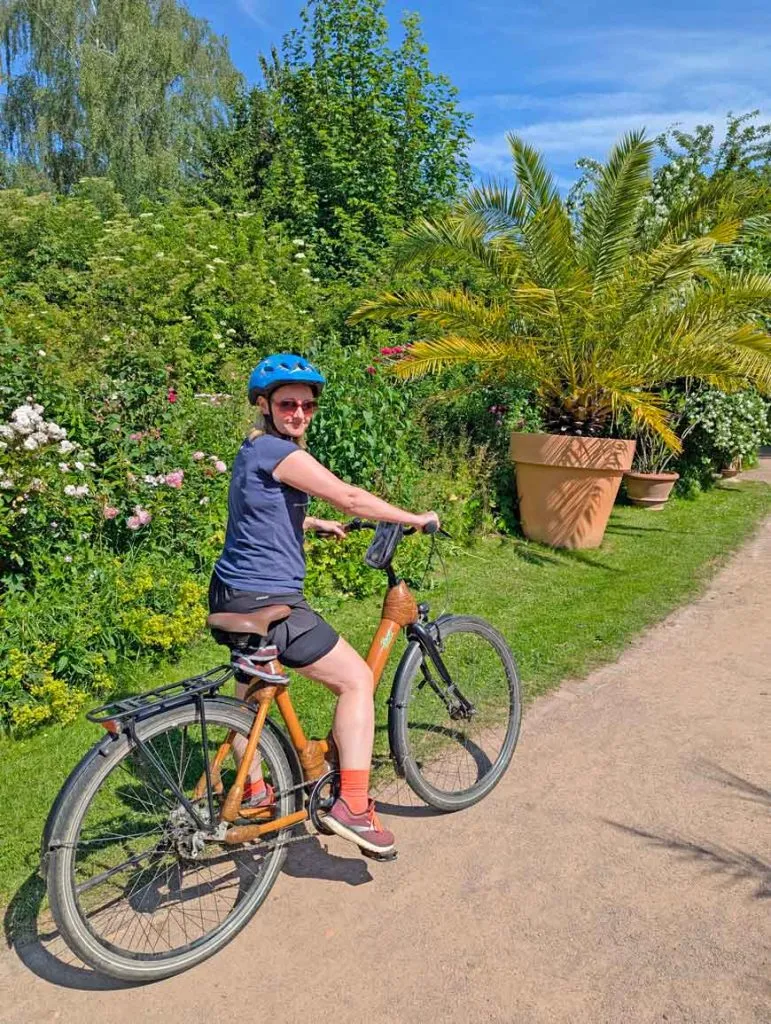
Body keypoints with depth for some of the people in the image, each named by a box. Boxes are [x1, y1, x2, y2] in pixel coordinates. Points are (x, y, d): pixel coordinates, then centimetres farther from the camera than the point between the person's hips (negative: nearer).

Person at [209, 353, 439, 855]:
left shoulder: (255, 448, 13)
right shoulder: (279, 452, -18)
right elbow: (349, 497, -20)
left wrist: (318, 524, 36)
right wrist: (416, 518, -9)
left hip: (234, 594, 11)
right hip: (267, 601, -11)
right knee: (358, 679, -1)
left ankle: (253, 792, 42)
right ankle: (353, 805, 2)